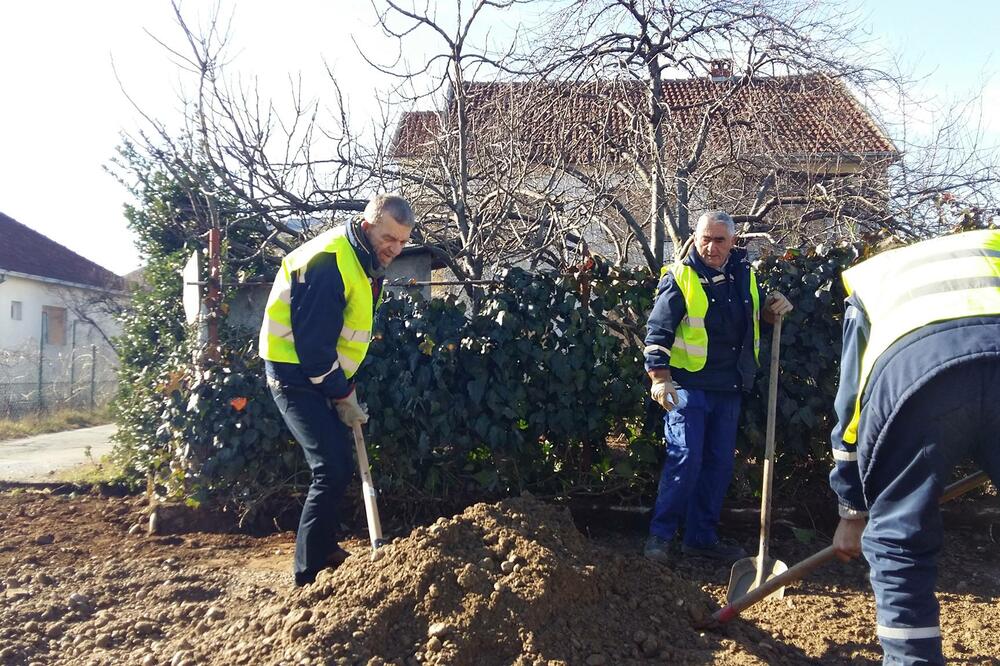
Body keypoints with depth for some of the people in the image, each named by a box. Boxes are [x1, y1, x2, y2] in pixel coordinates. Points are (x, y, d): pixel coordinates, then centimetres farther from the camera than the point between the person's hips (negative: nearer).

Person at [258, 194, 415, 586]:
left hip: (323, 375, 10)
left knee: (340, 466, 16)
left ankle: (326, 549, 34)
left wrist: (345, 386, 9)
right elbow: (312, 340, -25)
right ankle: (308, 574, -5)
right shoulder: (327, 262, -24)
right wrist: (342, 396, -17)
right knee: (332, 471, -14)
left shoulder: (367, 263, 7)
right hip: (295, 375, -10)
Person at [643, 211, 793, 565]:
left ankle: (702, 536, 23)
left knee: (720, 463, 10)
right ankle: (660, 534, 3)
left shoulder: (744, 273, 10)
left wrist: (773, 308, 4)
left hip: (729, 388, 6)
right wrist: (659, 376, -21)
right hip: (688, 385, -6)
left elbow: (756, 314, 27)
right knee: (686, 459, -11)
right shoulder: (681, 277, -8)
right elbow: (658, 331, -11)